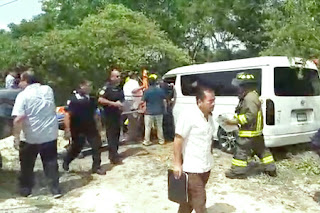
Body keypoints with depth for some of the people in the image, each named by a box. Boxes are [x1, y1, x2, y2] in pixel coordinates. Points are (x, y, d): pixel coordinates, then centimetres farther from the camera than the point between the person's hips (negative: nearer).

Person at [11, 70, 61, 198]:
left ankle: (25, 190, 28)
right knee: (51, 163, 12)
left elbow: (18, 119, -22)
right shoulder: (48, 89, 1)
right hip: (50, 134, 4)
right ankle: (56, 190, 14)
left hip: (31, 137, -4)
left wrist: (16, 136, -15)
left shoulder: (23, 95, -14)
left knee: (27, 165, 16)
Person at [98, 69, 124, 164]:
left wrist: (121, 104, 5)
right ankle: (114, 157, -1)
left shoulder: (119, 88, 10)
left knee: (117, 135, 13)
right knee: (111, 136, -5)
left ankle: (113, 154, 26)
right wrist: (113, 103, -23)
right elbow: (100, 100, -22)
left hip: (118, 114, 8)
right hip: (109, 115, -7)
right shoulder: (107, 87, -12)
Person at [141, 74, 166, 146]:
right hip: (159, 112, 3)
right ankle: (161, 140, 22)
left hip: (149, 112, -3)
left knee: (147, 127, 5)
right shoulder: (161, 90, -2)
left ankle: (147, 141, 10)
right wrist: (164, 108, 20)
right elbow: (164, 101, 5)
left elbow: (143, 101, -8)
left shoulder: (146, 91, -11)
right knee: (159, 127, 14)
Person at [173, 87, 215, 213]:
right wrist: (177, 164, -18)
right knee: (199, 200, 0)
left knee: (191, 197, 18)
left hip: (206, 166, 8)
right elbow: (178, 140, -18)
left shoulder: (209, 117, 8)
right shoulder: (188, 116, -17)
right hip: (192, 167, -7)